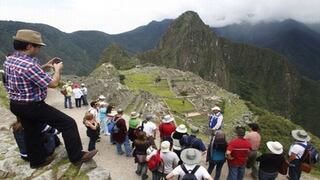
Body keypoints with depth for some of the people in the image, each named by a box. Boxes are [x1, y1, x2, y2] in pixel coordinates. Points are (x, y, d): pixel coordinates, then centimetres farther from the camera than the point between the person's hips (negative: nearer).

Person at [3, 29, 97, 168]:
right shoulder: (29, 64, -28)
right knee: (68, 123, -3)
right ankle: (77, 156, 5)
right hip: (33, 106, -10)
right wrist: (57, 69, -3)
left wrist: (44, 67, 13)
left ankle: (37, 160, 42)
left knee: (32, 132, 24)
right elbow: (53, 83, -21)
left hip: (16, 105, 10)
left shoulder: (9, 60, 3)